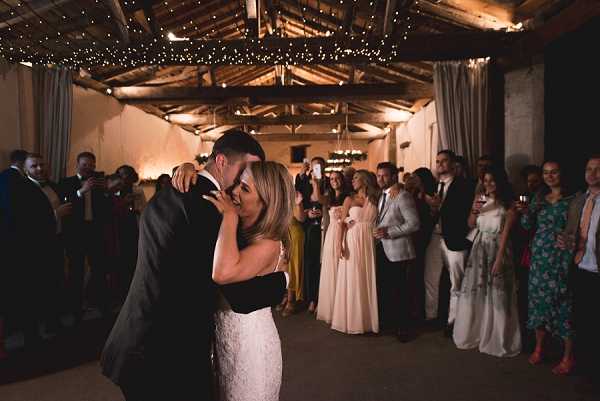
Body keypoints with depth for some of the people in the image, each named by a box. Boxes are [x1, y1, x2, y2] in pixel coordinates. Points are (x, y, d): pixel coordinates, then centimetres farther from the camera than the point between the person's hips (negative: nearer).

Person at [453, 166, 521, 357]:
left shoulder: (508, 205, -7)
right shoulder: (482, 200, 6)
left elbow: (505, 233, -11)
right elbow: (471, 224, 11)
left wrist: (499, 260, -16)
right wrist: (474, 210, -9)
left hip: (497, 250, -4)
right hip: (479, 249, 4)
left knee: (496, 295, 3)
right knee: (475, 292, 10)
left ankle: (498, 339, 19)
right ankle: (474, 333, 26)